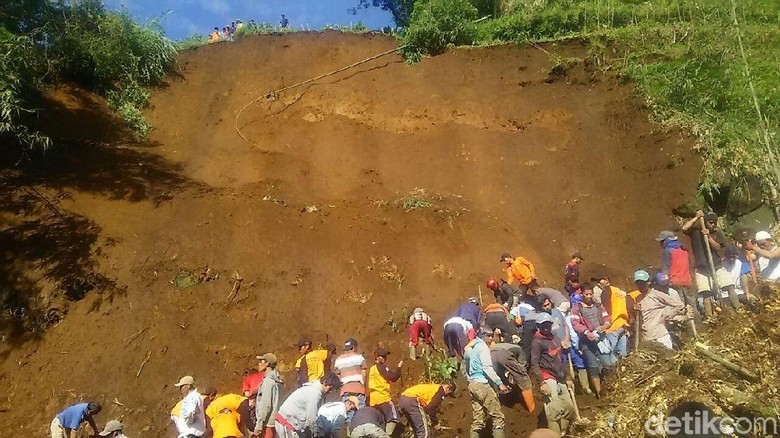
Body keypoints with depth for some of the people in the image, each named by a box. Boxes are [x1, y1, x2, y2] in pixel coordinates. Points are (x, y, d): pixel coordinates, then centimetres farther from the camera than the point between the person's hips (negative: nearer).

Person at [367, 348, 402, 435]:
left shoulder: (372, 368, 17)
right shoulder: (381, 366, -10)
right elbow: (393, 378, -13)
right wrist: (399, 367, -4)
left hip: (373, 400, 9)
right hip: (382, 398, -9)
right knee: (394, 418, -9)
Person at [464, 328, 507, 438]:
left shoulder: (471, 347, 19)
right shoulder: (483, 346, -6)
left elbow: (466, 368, 20)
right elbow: (487, 367, -17)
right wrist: (499, 383, -19)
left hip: (472, 384, 9)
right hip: (482, 384, -9)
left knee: (477, 421, 8)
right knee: (498, 416, -5)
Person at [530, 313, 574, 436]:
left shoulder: (555, 338, 16)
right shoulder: (537, 342, -7)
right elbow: (534, 364, -14)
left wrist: (567, 377, 21)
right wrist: (541, 381, -23)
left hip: (560, 379, 8)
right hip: (548, 378, -8)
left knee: (569, 408, 9)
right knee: (555, 409, -16)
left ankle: (562, 433, 23)